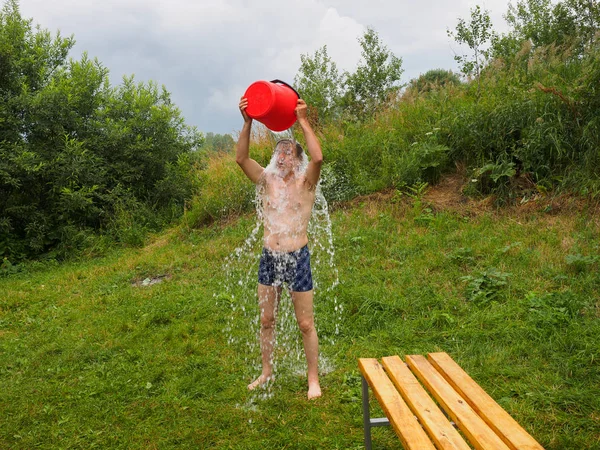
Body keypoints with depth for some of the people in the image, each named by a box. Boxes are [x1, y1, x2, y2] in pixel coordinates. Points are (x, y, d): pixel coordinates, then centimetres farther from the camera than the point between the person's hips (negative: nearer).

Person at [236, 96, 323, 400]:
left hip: (297, 258, -4)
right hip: (269, 258, 4)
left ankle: (313, 379, 20)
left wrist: (303, 122, -22)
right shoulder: (267, 181, 6)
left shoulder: (305, 182, -3)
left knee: (306, 324, 5)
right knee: (266, 320, 15)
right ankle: (267, 372, 32)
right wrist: (247, 123, -18)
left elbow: (318, 157, -23)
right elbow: (241, 158, -9)